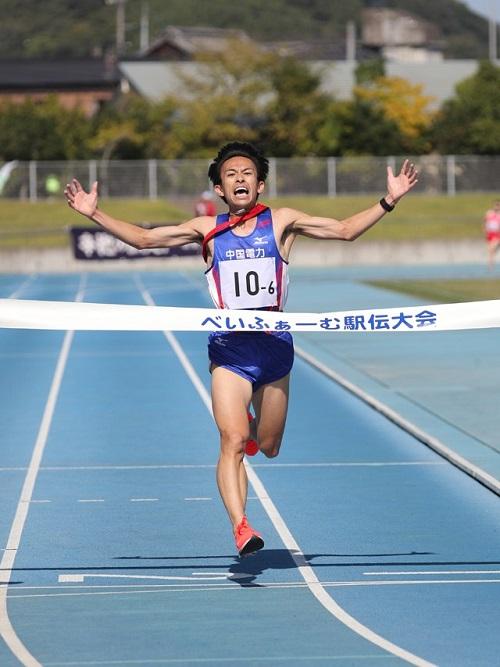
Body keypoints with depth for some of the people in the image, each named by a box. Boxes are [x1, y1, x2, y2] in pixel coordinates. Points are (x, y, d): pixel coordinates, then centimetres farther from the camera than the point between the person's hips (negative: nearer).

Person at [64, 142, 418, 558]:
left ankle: (254, 431, 48)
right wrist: (95, 214, 0)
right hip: (228, 350, -1)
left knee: (268, 447, 12)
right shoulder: (207, 230, 8)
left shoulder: (281, 222, 7)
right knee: (233, 441, -19)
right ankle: (241, 527, -25)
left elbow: (345, 230, 6)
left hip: (274, 345, 1)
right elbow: (142, 238, 9)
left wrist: (389, 201, -3)